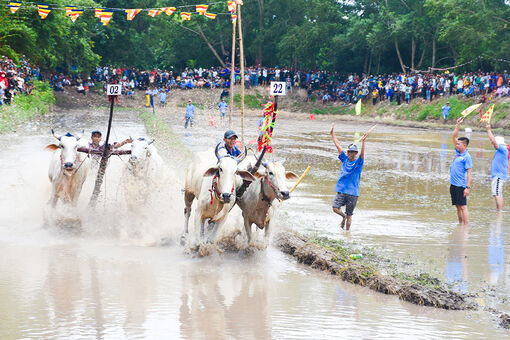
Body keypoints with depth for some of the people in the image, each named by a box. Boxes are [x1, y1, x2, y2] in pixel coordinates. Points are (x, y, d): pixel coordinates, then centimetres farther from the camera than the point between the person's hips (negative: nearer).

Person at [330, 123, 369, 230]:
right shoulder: (345, 159, 8)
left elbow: (362, 153, -19)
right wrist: (332, 134, 10)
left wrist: (363, 141, -34)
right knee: (335, 208, -13)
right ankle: (343, 217, 18)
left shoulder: (358, 162, -1)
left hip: (353, 192, -3)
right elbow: (338, 145, 9)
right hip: (341, 190, 3)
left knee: (349, 215, 2)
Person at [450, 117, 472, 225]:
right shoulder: (458, 152, 11)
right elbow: (454, 136, 17)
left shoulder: (467, 157, -11)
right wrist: (458, 124, 12)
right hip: (453, 184, 8)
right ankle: (460, 224, 15)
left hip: (461, 185, -8)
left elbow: (469, 172, -14)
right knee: (458, 207, 10)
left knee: (463, 206, -9)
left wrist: (468, 187, -19)